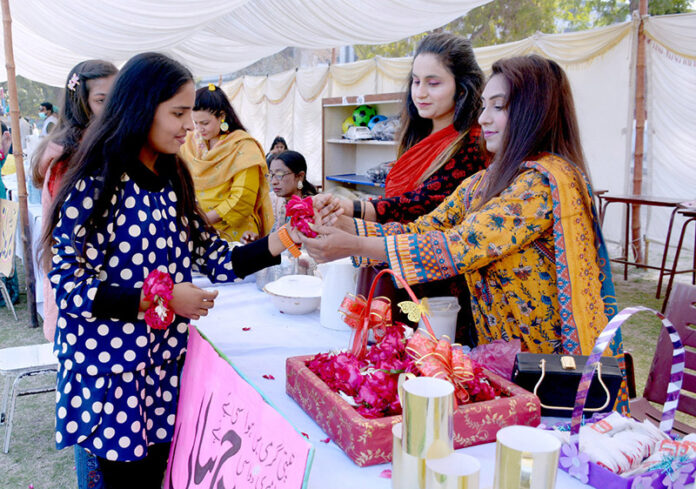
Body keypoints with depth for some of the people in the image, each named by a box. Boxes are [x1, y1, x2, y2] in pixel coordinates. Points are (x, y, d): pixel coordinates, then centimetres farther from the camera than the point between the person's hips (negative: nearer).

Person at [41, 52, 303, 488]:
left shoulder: (172, 183, 6)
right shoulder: (95, 186, -16)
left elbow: (216, 260, 5)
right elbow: (68, 287, -18)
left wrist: (284, 240, -7)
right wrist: (162, 298, -21)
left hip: (166, 364, 6)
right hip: (112, 367, -6)